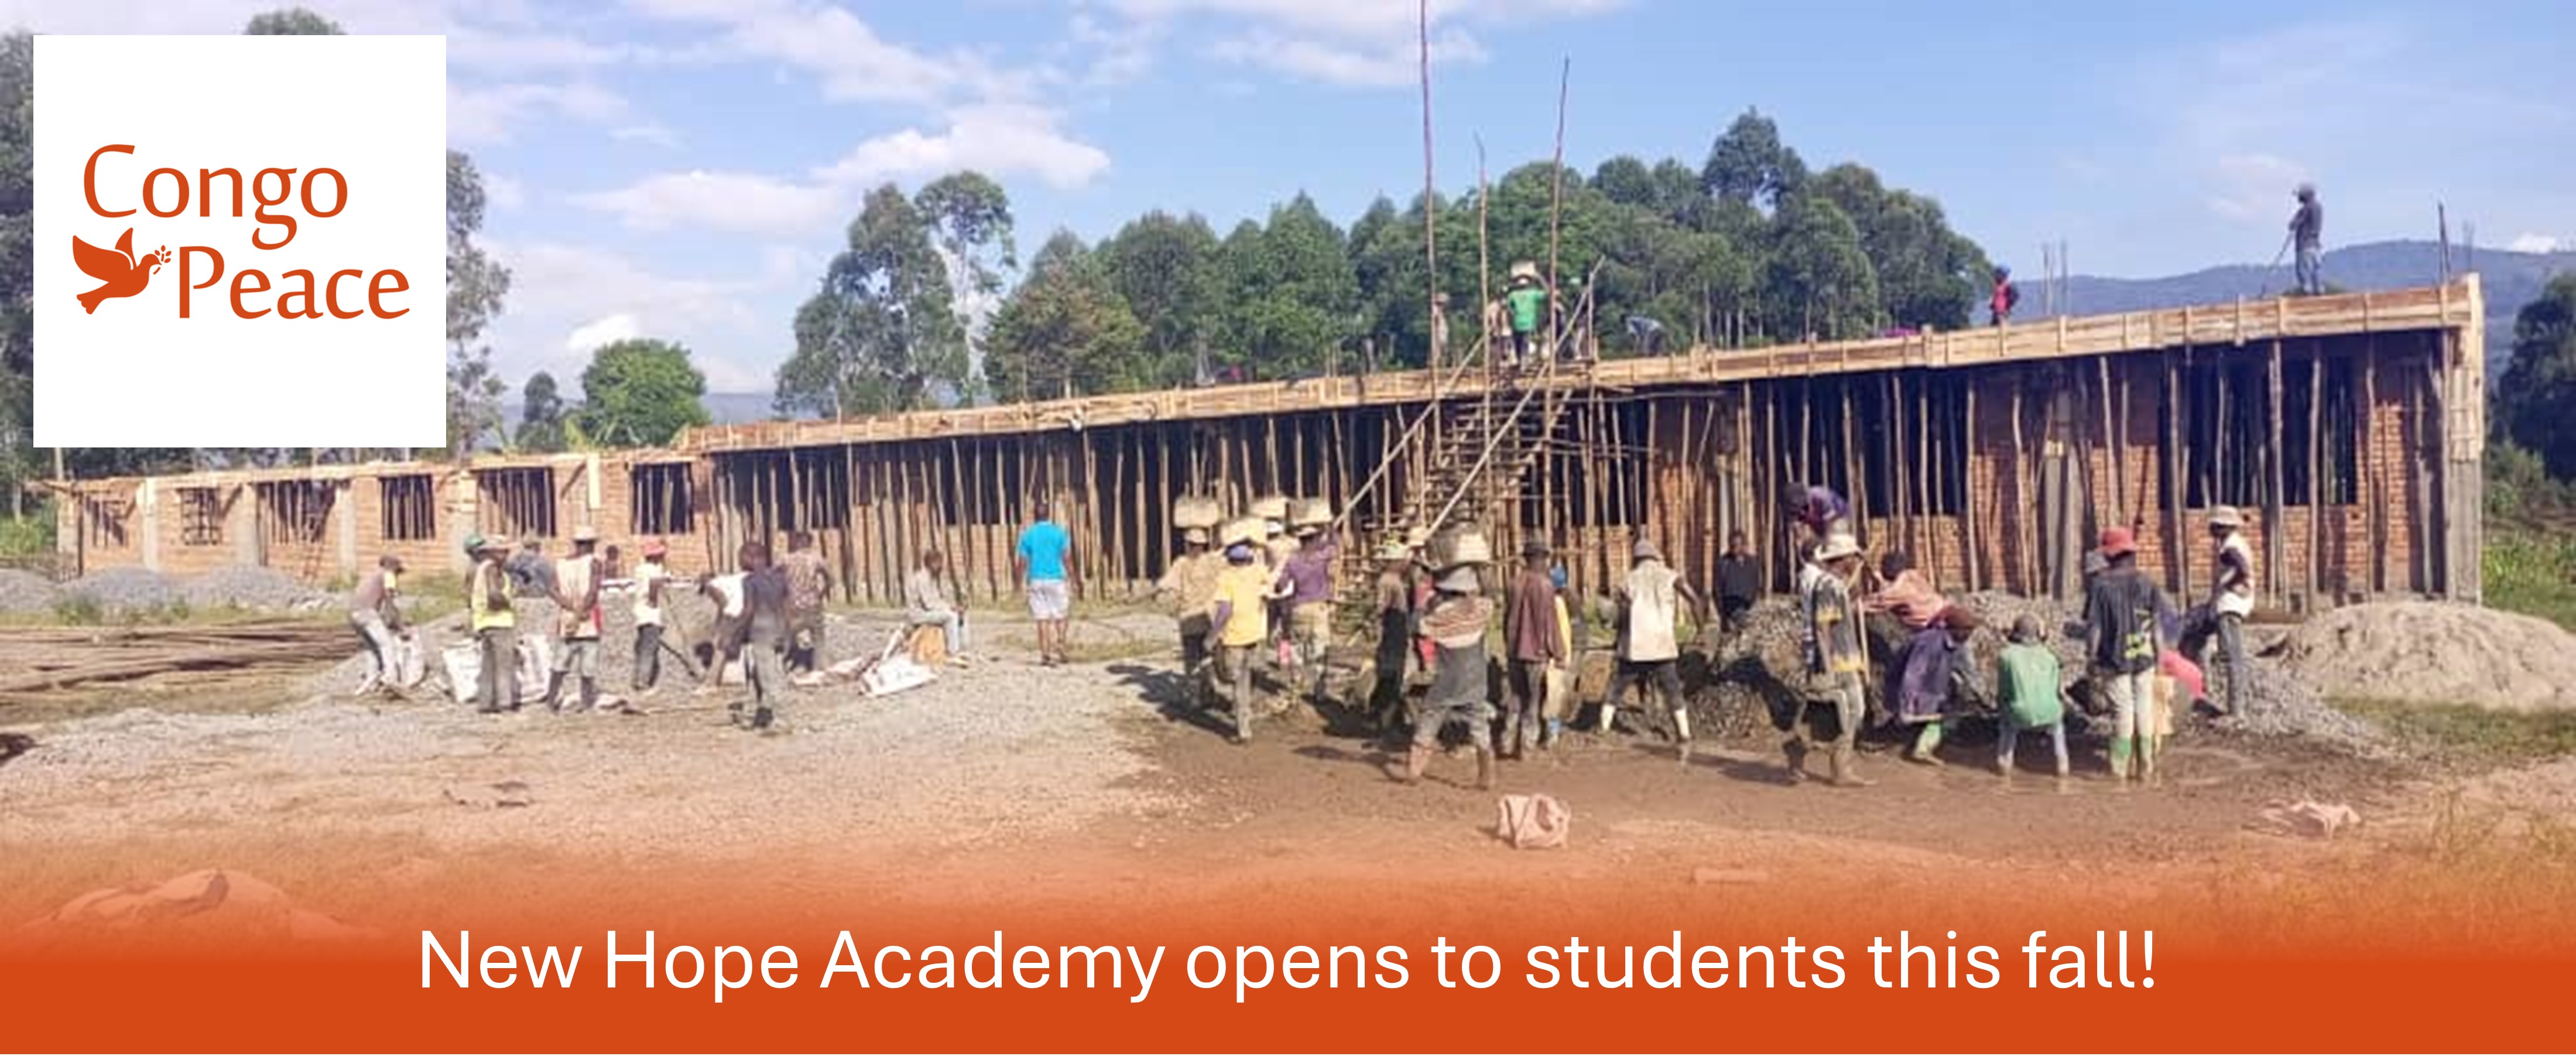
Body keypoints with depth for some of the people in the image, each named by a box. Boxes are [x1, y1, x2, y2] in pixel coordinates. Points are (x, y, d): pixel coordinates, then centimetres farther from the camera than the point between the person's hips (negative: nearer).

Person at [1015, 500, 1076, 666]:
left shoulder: (1027, 535, 3)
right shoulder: (1060, 532, -1)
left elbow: (1022, 562, 2)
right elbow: (1067, 559, -4)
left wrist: (1019, 582, 11)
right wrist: (1072, 579, 2)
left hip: (1036, 581, 1)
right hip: (1056, 579, -1)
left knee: (1042, 619, 4)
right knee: (1059, 618, 7)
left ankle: (1045, 655, 3)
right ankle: (1058, 652, 1)